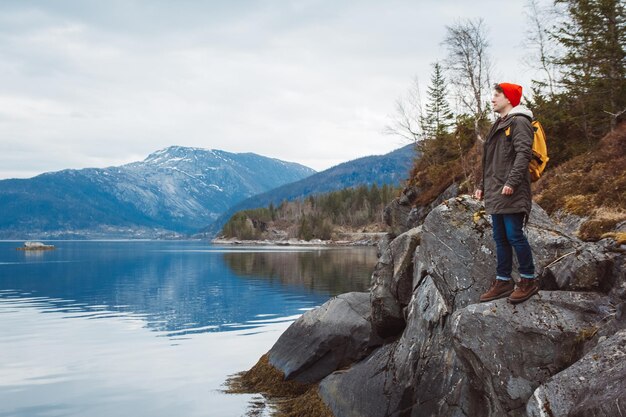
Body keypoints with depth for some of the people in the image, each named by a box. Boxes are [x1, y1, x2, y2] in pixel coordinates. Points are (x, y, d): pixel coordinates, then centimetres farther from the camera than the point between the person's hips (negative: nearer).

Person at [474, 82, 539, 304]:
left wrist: (512, 182, -27)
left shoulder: (519, 122, -7)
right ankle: (503, 281, 16)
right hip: (496, 194, 9)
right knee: (500, 238, 10)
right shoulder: (499, 125, 23)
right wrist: (483, 185, 22)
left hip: (512, 194, -9)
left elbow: (523, 154, -19)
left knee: (514, 235, -9)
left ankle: (528, 280, 2)